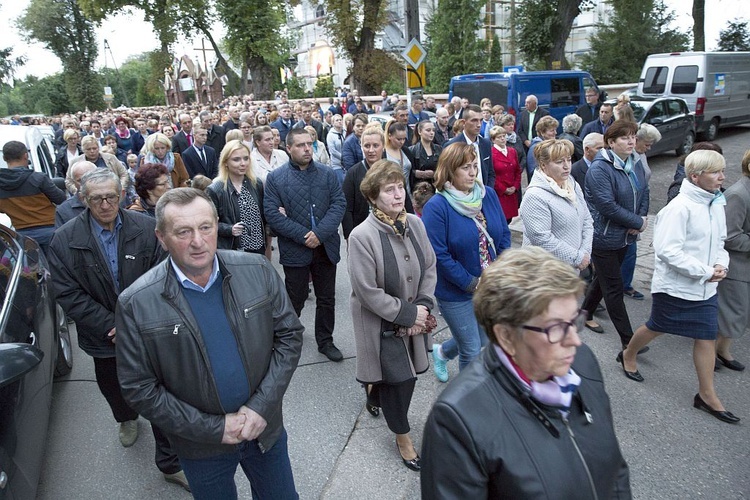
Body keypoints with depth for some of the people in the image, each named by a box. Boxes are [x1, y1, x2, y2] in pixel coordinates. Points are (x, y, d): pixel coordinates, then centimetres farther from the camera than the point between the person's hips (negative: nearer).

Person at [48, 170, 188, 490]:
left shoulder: (146, 229, -11)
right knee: (114, 389, 25)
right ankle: (126, 418, 59)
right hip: (104, 337, 2)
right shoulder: (65, 240, -10)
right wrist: (110, 326, -15)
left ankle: (171, 463, 19)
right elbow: (68, 294, -11)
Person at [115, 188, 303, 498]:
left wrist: (261, 406, -14)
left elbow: (289, 334, -5)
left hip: (266, 427, 2)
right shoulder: (136, 305, -17)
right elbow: (139, 388, -12)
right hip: (202, 448, -1)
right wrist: (214, 428, -15)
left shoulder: (258, 271, -12)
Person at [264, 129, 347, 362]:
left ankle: (325, 341, 30)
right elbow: (272, 213, -10)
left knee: (327, 299, 13)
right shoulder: (275, 178, -4)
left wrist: (320, 233, -17)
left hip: (326, 247, 3)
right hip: (295, 250, -2)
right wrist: (303, 236, -18)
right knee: (295, 299, 12)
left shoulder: (328, 174, 3)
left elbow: (339, 204, -4)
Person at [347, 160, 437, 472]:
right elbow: (368, 292, -20)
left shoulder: (415, 224, -6)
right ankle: (402, 437, 29)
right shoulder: (362, 236, -22)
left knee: (404, 374, 17)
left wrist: (423, 307, -9)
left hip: (414, 317, 5)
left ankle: (374, 393, 52)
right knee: (401, 379, 2)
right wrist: (407, 314, -16)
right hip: (382, 323, -5)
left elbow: (429, 267, 2)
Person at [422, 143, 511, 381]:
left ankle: (442, 351, 50)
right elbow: (439, 255, -21)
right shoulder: (436, 207, -19)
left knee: (484, 340, 21)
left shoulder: (488, 194, -1)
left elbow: (504, 234, 6)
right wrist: (471, 283, -18)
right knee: (472, 351, 7)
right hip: (456, 292, -6)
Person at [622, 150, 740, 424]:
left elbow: (719, 242, 16)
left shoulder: (715, 204, 4)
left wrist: (720, 264, -4)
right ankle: (628, 355, 40)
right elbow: (667, 251, -26)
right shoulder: (680, 208, -21)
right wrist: (705, 271, -22)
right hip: (675, 286, -7)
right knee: (656, 327, 12)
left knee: (707, 337, 10)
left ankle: (707, 395, 22)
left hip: (705, 288, 7)